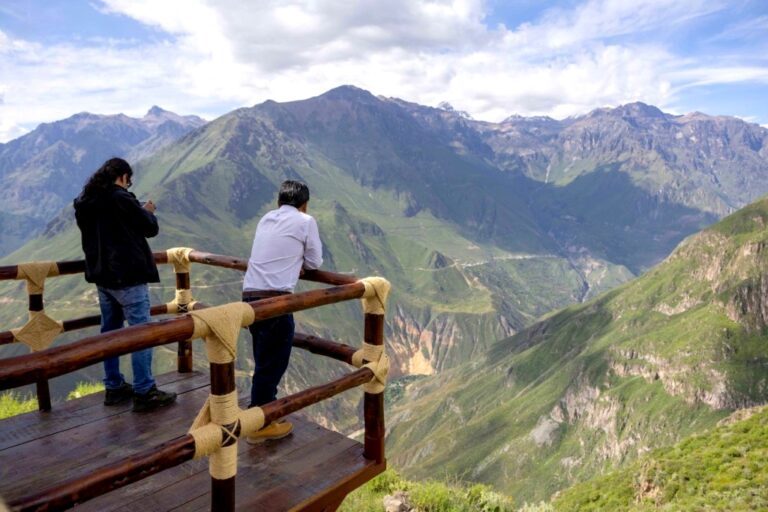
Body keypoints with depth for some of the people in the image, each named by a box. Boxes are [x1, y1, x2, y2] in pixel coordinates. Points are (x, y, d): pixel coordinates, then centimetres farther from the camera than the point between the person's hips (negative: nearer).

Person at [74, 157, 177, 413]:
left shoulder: (84, 203, 8)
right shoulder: (121, 198, -15)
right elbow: (150, 228, -8)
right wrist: (148, 212, 11)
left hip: (101, 276, 8)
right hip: (128, 276, -8)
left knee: (110, 331, 14)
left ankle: (114, 387, 22)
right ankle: (144, 392, -1)